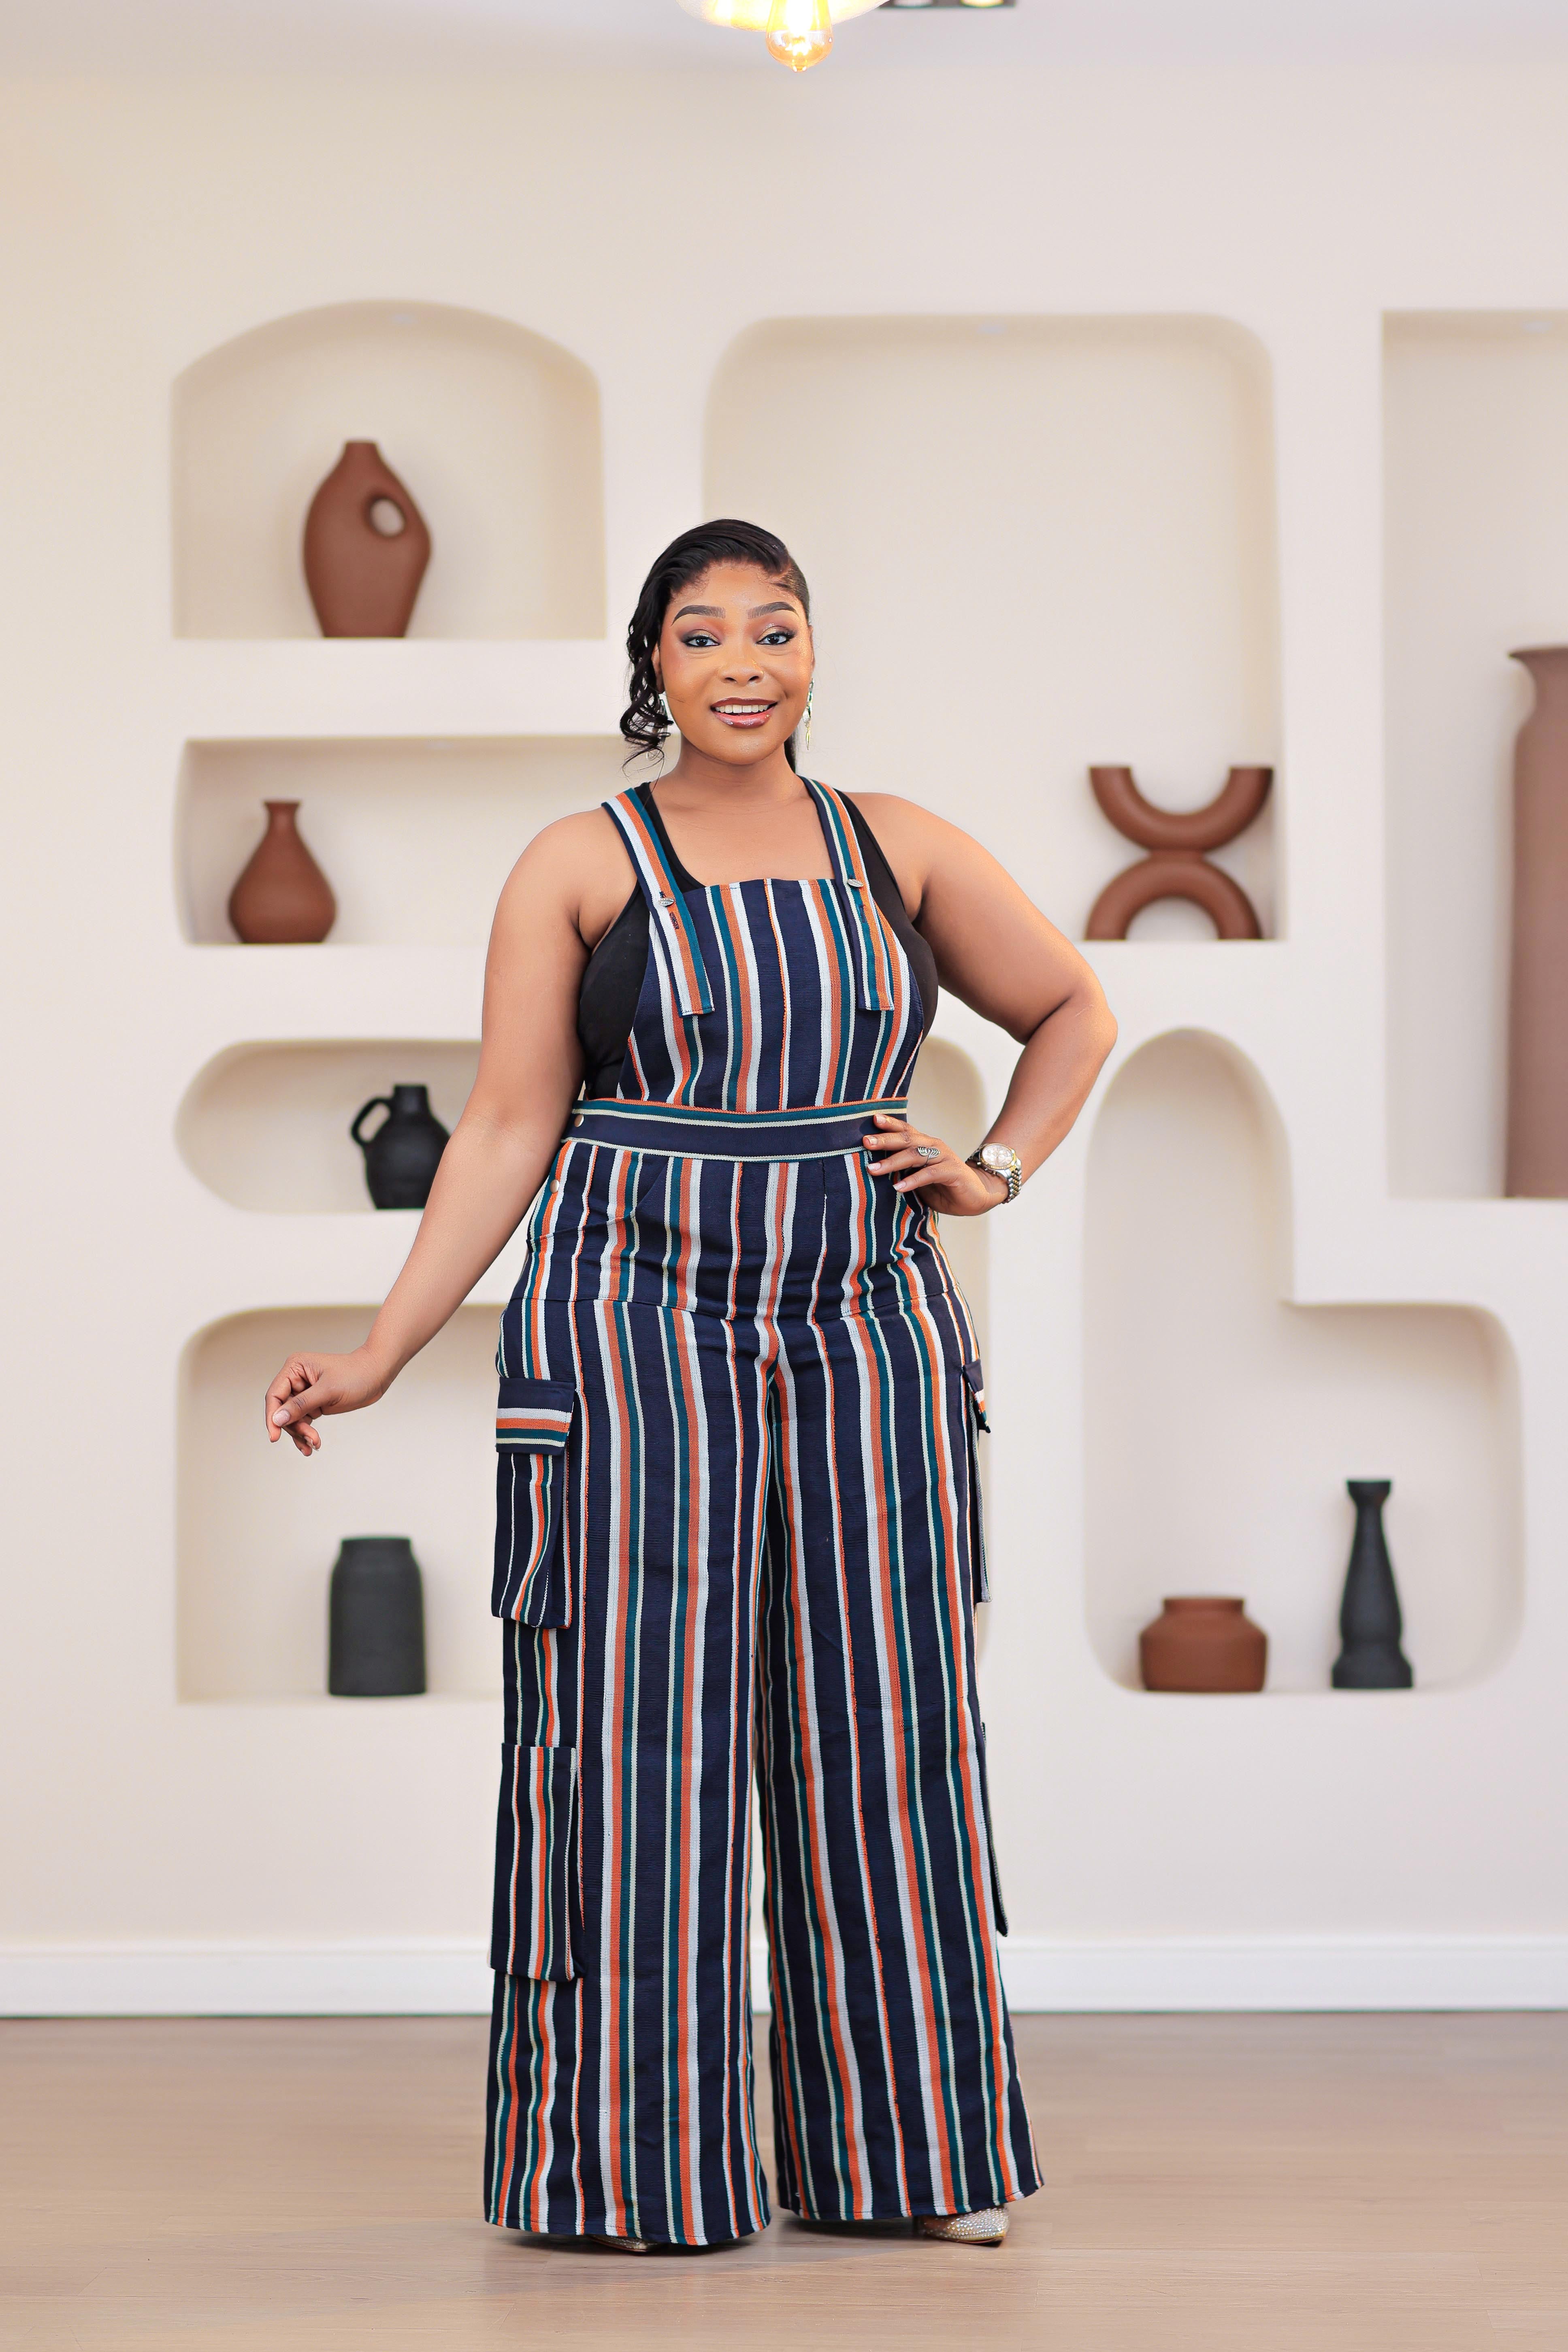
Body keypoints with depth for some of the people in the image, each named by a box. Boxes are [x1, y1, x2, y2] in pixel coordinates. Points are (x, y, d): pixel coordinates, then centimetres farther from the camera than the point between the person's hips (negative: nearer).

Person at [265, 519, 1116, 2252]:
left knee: (880, 1727, 5)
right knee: (637, 1729, -1)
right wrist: (380, 1353, -7)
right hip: (635, 1328, -3)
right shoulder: (581, 866, 0)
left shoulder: (898, 848, 8)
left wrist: (997, 1173, 8)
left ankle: (908, 2146, 16)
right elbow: (506, 1135, -1)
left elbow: (1073, 1014, 22)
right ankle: (631, 2165, 8)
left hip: (866, 1329, 3)